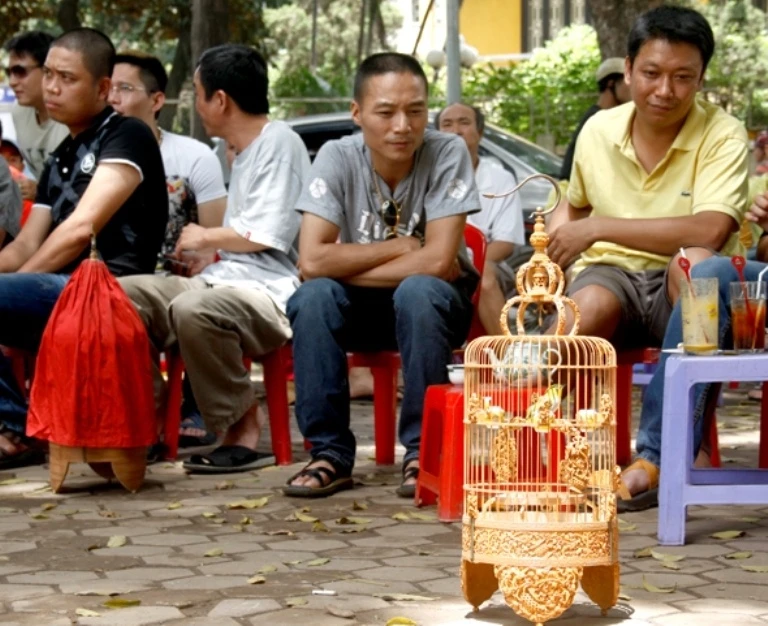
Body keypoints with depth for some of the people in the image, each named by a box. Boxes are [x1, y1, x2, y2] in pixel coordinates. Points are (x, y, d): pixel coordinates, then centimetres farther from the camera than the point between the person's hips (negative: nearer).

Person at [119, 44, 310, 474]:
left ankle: (245, 429, -22)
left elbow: (268, 233, -15)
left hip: (270, 293, -10)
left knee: (193, 308, -39)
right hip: (226, 280, 10)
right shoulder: (245, 152, 25)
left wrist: (206, 238, -2)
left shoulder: (279, 142, -6)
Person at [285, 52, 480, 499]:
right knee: (312, 298, -29)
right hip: (362, 309, 2)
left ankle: (424, 453, -23)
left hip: (434, 303, -2)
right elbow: (312, 261, -22)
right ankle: (331, 453, -18)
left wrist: (349, 269, -18)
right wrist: (401, 248, -20)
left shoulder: (448, 154, -17)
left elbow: (438, 262, -26)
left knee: (417, 291, -35)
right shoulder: (338, 158, -13)